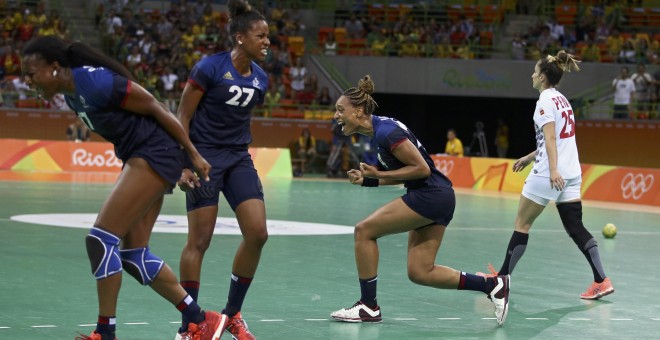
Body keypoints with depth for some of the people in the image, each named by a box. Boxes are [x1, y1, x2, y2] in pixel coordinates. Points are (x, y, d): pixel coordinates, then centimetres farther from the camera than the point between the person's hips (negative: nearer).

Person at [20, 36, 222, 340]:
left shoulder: (98, 83, -22)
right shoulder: (71, 93, 6)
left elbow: (156, 109, -15)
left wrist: (193, 155, -10)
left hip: (154, 156, -10)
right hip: (137, 159, 10)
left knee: (100, 239, -12)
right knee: (132, 253, 9)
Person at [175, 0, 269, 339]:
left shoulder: (260, 78, 5)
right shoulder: (209, 67, -13)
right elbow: (182, 116, -10)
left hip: (239, 159, 6)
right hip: (204, 157, -6)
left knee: (257, 234, -5)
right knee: (199, 240, -6)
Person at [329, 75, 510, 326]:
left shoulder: (385, 131, -17)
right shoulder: (379, 130, 13)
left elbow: (421, 169, -18)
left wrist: (378, 174, -16)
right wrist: (367, 180, 7)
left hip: (430, 196, -10)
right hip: (439, 199, 10)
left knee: (364, 230, -8)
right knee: (420, 272, 6)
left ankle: (369, 307, -1)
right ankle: (493, 284, 10)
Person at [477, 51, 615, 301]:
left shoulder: (545, 100, -10)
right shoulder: (562, 99, 16)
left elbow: (550, 137, -21)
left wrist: (553, 169, -29)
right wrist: (529, 157, 30)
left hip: (548, 175, -8)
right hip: (571, 174, 8)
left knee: (522, 224, 5)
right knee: (575, 227, 3)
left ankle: (503, 276, 14)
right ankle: (601, 280, -9)